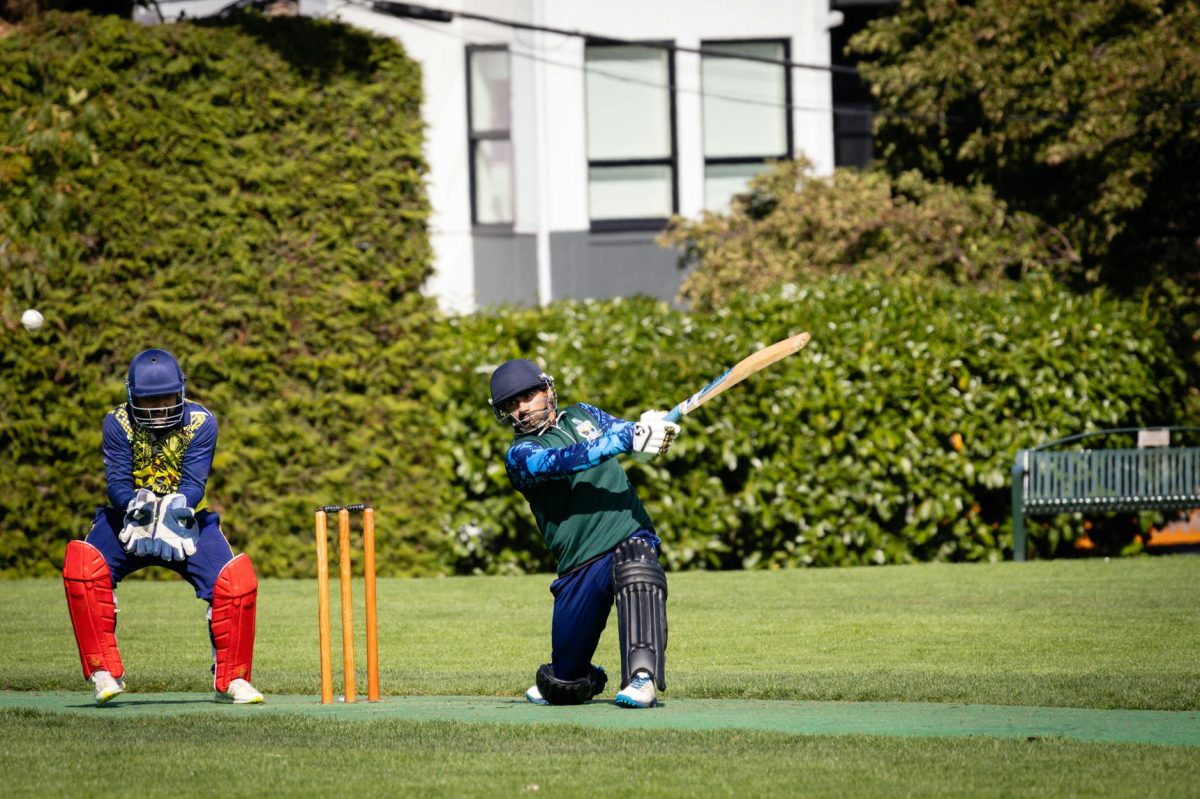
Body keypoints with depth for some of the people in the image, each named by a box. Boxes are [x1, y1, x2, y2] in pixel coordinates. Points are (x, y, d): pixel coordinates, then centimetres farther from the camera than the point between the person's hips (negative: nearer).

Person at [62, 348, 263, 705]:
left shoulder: (200, 422, -12)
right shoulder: (118, 423, -11)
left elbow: (194, 484, -21)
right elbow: (118, 483, -19)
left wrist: (174, 513, -41)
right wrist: (139, 509, -40)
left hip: (186, 522, 0)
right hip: (130, 520, 0)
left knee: (237, 578, -22)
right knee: (82, 564, -29)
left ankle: (231, 679, -1)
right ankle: (104, 673, -20)